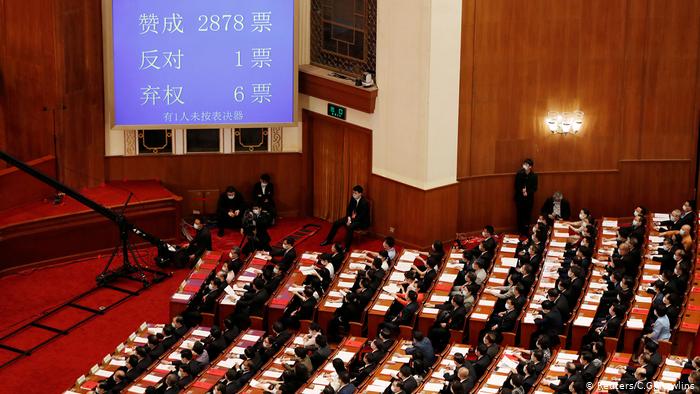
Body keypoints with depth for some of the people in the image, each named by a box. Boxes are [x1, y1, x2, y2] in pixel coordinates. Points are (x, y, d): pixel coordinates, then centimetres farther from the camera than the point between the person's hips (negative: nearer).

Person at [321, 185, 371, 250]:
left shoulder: (364, 203, -24)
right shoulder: (353, 199, -2)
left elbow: (362, 216, -24)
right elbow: (348, 209, 9)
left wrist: (351, 221, -23)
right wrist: (349, 218, -7)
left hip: (362, 221, -8)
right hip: (352, 217, 8)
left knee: (349, 227, -36)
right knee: (336, 223, -1)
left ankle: (346, 247, -32)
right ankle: (328, 240, 14)